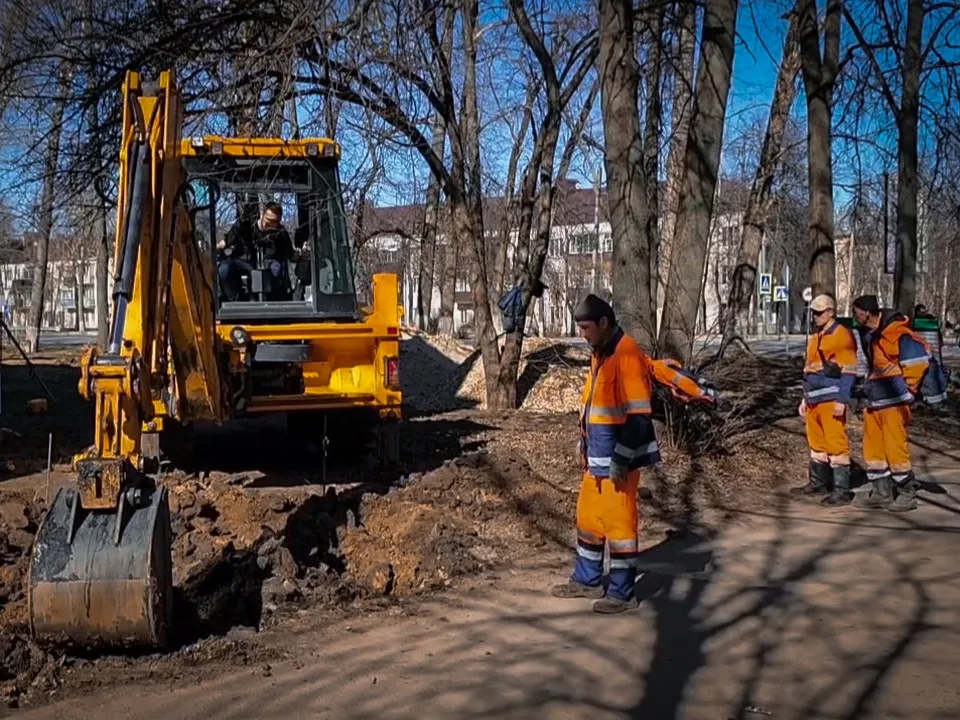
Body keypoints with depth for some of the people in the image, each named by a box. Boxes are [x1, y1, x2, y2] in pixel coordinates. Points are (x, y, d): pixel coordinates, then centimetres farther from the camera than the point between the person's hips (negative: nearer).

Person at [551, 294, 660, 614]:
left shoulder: (627, 355, -18)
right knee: (588, 517, 18)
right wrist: (584, 446, 20)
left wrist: (622, 460, -21)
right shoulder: (600, 354, 12)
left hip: (617, 459, -10)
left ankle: (622, 593, 10)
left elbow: (637, 414, -21)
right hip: (597, 457, 10)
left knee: (618, 523, -1)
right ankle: (587, 580, 31)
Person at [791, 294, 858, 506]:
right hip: (814, 400, 9)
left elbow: (848, 372, -13)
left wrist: (842, 400, -18)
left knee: (836, 444, -8)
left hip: (832, 401, -9)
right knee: (816, 443, 15)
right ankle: (818, 483, 26)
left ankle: (842, 490, -5)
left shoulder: (842, 336, -9)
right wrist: (805, 398, 24)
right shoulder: (815, 339, 20)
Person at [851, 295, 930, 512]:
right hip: (874, 401, 9)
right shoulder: (869, 335, 13)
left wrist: (907, 390, -11)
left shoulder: (895, 332, -15)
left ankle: (907, 493, 8)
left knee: (895, 447, -5)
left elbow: (919, 358, -18)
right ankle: (881, 493, 19)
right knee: (873, 447, 11)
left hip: (893, 401, -9)